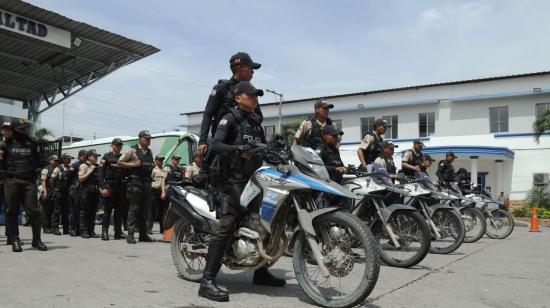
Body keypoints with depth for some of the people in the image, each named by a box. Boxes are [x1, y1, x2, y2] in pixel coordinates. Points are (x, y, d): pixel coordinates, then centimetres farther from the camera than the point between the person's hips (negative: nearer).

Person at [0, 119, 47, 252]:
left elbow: (37, 161, 20)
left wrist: (32, 170, 5)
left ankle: (37, 239, 4)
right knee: (12, 211, 2)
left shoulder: (32, 143, 13)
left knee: (33, 211, -3)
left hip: (29, 181, 1)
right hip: (12, 181, -1)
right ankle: (15, 240, 11)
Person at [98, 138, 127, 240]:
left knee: (120, 210, 7)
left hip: (120, 188, 4)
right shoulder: (107, 157, 1)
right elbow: (100, 173, -5)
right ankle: (104, 232, 3)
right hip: (109, 187, -4)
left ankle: (118, 232, 13)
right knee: (107, 210, -2)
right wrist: (103, 187, -14)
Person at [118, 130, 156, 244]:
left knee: (145, 209, 8)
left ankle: (143, 234, 15)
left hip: (147, 182, 6)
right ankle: (130, 235, -4)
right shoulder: (132, 150, -2)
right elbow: (119, 163, -1)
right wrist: (133, 164, -13)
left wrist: (152, 166, 9)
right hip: (135, 182, -6)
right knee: (134, 208, -7)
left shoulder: (150, 152, 16)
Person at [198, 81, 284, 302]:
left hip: (254, 179, 9)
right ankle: (207, 282, -19)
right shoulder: (230, 119, -2)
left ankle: (260, 272, 27)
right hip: (234, 180, -8)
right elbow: (215, 145, -18)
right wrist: (237, 148, -34)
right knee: (226, 227, -18)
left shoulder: (256, 125, 22)